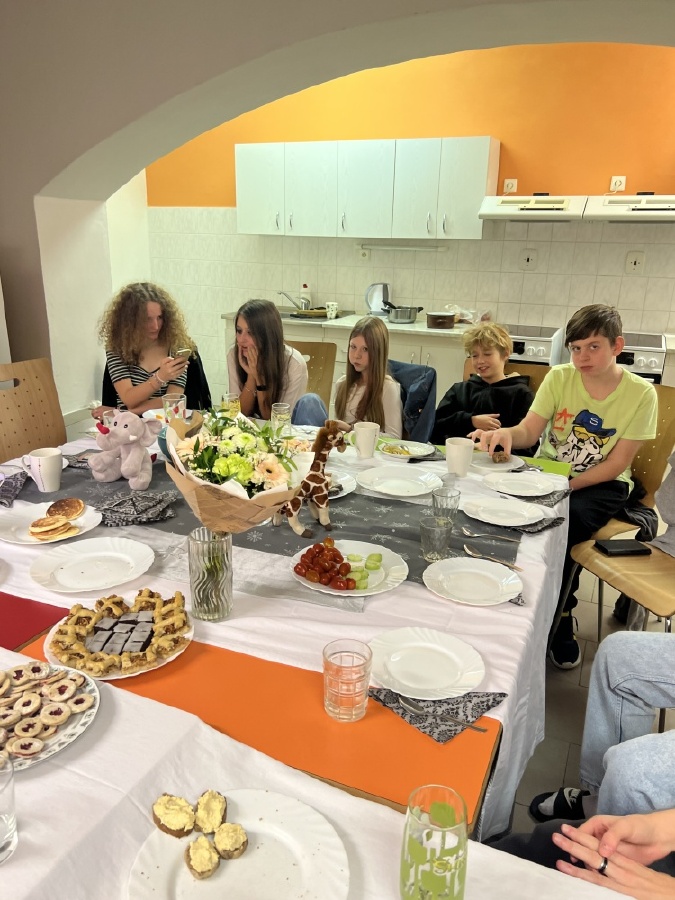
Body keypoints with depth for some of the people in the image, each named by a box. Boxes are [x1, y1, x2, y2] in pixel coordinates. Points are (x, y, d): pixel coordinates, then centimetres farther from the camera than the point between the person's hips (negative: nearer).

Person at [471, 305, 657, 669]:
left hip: (601, 485, -2)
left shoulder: (640, 393, -9)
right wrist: (506, 433, -36)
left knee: (564, 521, -31)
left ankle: (558, 616, -4)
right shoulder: (559, 378, -3)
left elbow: (616, 464, -10)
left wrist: (566, 485, -22)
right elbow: (529, 431, -12)